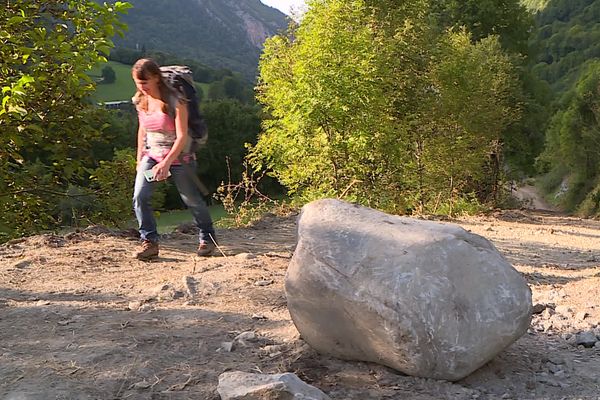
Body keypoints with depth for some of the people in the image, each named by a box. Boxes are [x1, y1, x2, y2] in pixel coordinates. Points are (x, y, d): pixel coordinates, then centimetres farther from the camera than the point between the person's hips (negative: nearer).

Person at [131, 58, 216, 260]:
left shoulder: (174, 101, -19)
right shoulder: (140, 101, 0)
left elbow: (182, 136, -21)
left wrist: (166, 163, -27)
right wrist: (139, 159, 11)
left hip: (178, 156, -5)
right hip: (151, 155, 5)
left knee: (192, 200, 6)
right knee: (139, 197, -14)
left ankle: (207, 238, 27)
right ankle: (150, 242, -5)